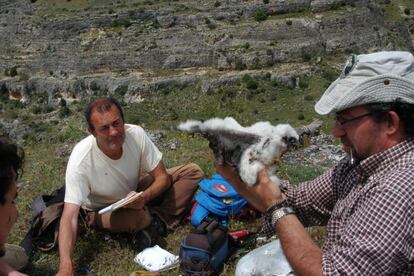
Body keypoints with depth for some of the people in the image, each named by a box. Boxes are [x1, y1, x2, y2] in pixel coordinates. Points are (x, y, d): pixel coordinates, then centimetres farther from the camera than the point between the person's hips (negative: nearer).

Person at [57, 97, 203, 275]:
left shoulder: (136, 134, -25)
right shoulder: (81, 159, -34)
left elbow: (162, 177, -15)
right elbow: (69, 216, -36)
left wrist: (145, 197, -36)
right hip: (103, 210, -4)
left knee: (192, 172, -7)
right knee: (134, 217, -40)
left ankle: (155, 222, -15)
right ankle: (156, 222, -5)